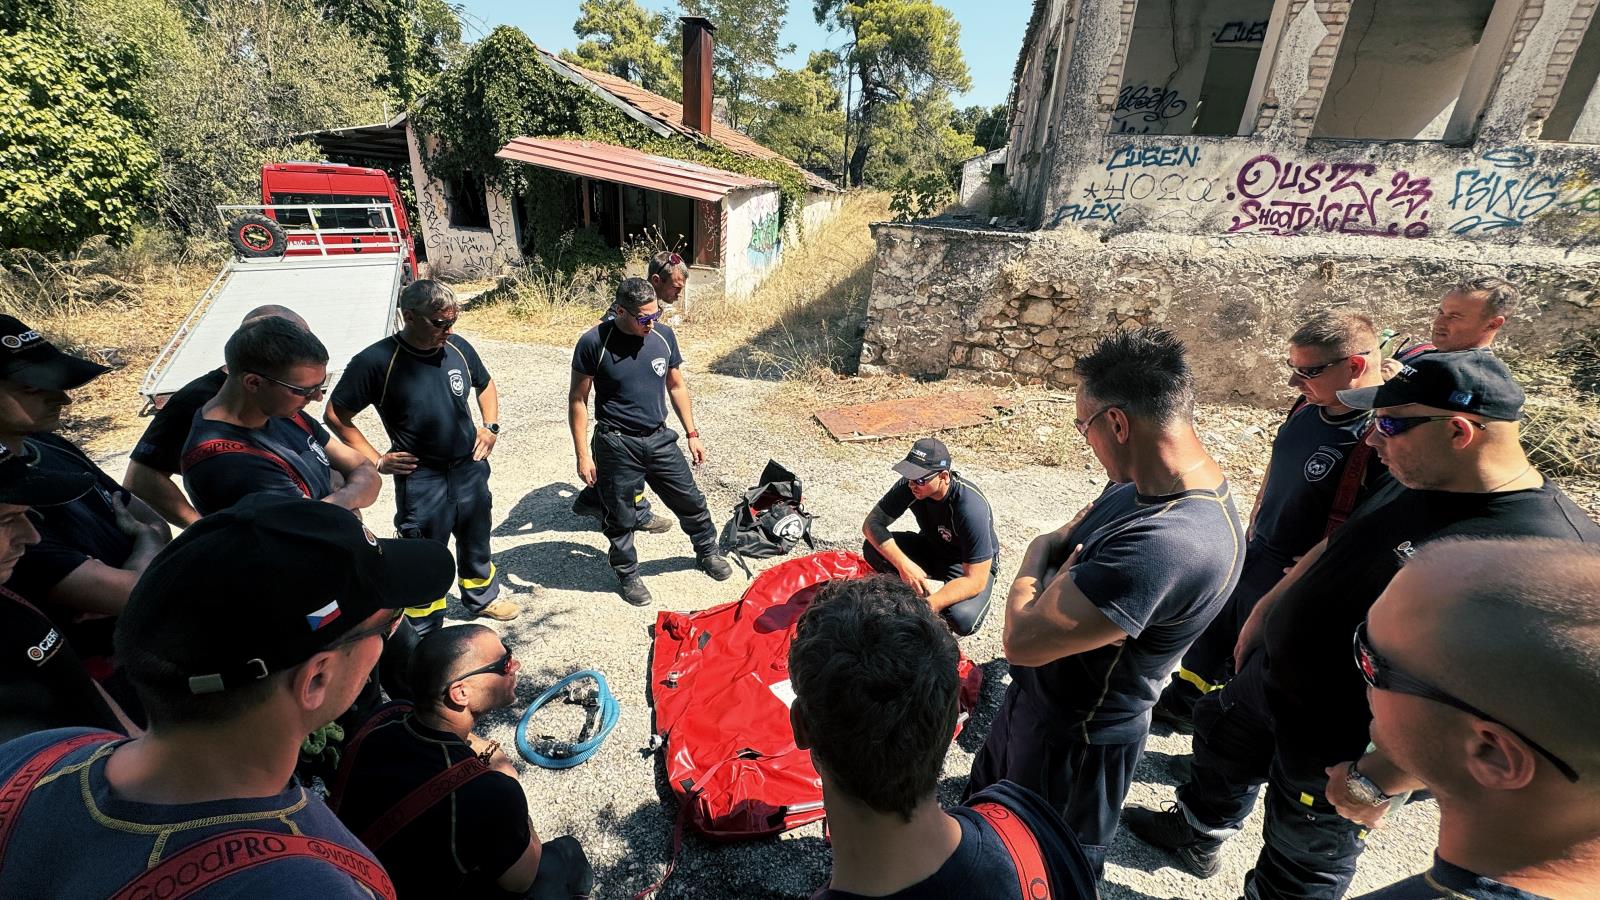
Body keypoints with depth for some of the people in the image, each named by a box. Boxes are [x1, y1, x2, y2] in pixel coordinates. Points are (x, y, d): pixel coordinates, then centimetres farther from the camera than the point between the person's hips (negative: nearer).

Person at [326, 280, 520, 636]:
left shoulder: (458, 347, -6)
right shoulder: (376, 361, -18)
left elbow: (485, 385, 15)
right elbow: (336, 416, -8)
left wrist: (491, 426, 3)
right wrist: (376, 460, -11)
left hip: (470, 469, 4)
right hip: (420, 478, -4)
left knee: (476, 543, 24)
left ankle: (482, 597, 50)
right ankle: (425, 635, 32)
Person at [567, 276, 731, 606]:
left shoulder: (664, 335, -3)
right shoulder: (594, 343, -15)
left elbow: (676, 386, 9)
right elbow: (578, 399, -8)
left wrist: (692, 434, 9)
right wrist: (583, 454, -10)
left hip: (660, 439, 4)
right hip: (616, 445, -4)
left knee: (690, 500, 15)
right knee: (621, 517, 11)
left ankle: (708, 551, 40)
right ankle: (628, 574, 34)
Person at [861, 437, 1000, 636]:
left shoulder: (971, 508, -35)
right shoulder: (909, 486, -22)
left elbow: (975, 580, -33)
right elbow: (872, 523, -19)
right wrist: (903, 564, -33)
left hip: (966, 565, -4)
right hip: (930, 547, 4)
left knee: (962, 619, -34)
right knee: (873, 549, -21)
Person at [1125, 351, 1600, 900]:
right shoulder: (1415, 480, -6)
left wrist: (1379, 780, -27)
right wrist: (1263, 609, 12)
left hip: (1342, 741, -7)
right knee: (1221, 741, 30)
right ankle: (1196, 834, 59)